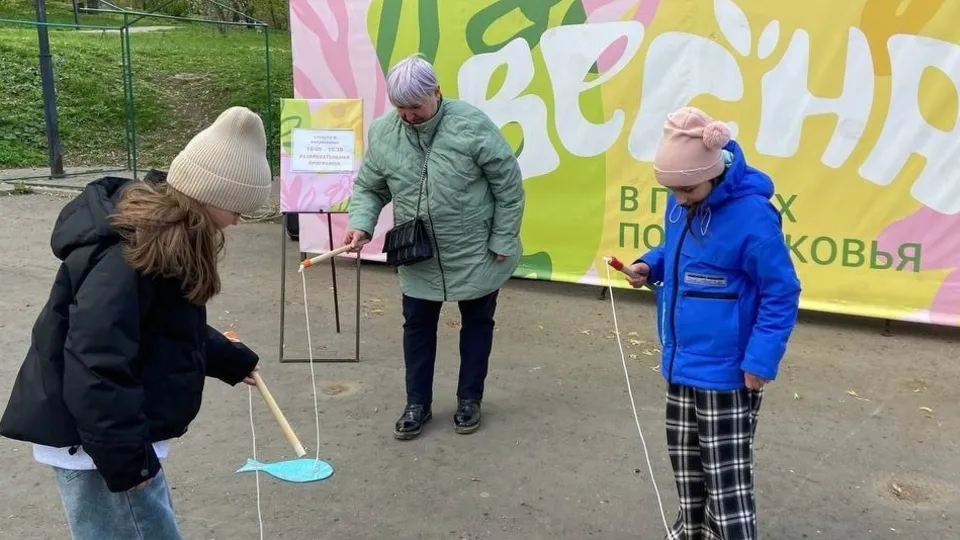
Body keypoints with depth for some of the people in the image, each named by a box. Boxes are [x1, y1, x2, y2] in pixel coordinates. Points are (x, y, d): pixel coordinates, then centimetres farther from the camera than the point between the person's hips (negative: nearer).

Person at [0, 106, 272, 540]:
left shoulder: (158, 237, 6)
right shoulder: (124, 258, -27)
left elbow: (174, 329, 22)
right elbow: (95, 368, -31)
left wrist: (231, 360, 30)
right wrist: (126, 460, -26)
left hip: (115, 434, 10)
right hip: (94, 442, -10)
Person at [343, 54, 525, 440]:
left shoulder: (471, 125, -21)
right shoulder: (382, 133, -8)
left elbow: (509, 185, -14)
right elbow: (369, 188, 3)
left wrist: (503, 241, -12)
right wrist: (361, 223, -17)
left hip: (475, 255, -3)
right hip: (418, 258, 3)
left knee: (476, 323, 13)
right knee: (417, 326, 12)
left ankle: (469, 399, 32)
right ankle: (418, 404, 29)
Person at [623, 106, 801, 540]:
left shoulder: (751, 215, -25)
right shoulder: (681, 201, -2)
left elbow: (782, 294, -19)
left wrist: (760, 361, -22)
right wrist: (651, 265, -3)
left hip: (725, 369, -8)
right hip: (681, 360, 8)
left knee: (727, 472, -1)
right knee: (683, 452, 23)